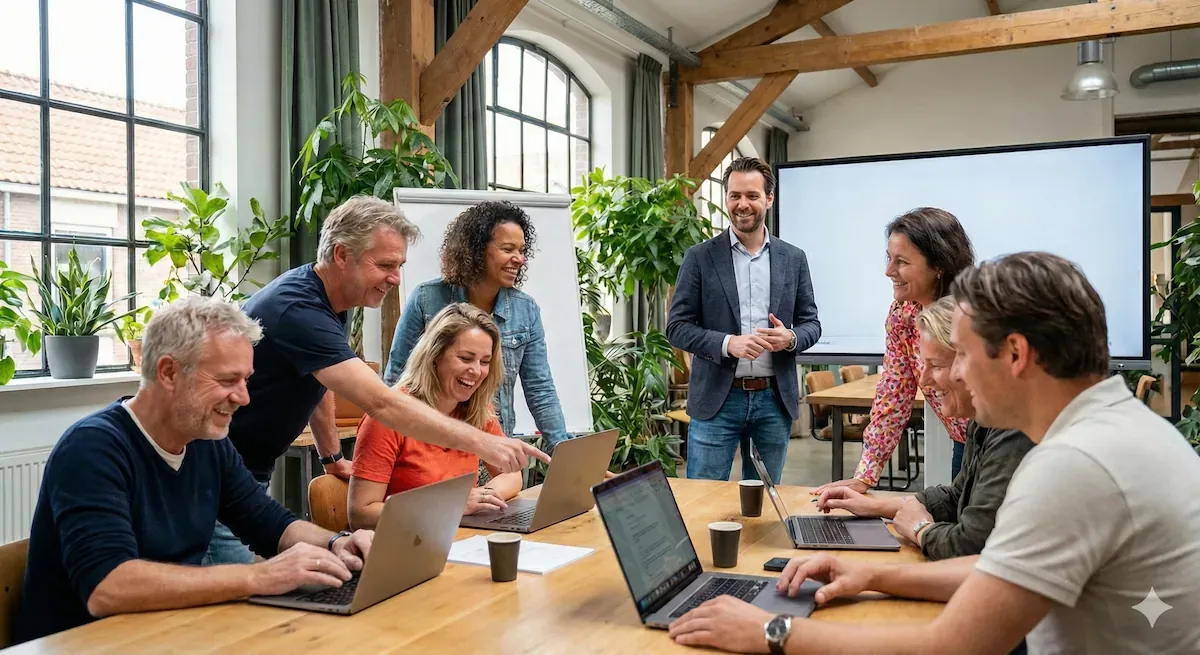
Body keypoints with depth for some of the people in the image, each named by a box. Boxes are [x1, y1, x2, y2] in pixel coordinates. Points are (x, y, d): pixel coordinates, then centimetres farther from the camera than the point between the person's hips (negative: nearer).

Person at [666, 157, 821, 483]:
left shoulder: (793, 258, 7)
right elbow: (677, 327, -4)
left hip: (775, 399, 3)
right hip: (716, 400, -2)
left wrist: (790, 338, -13)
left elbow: (811, 323, 10)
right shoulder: (700, 257, -1)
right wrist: (727, 343, -19)